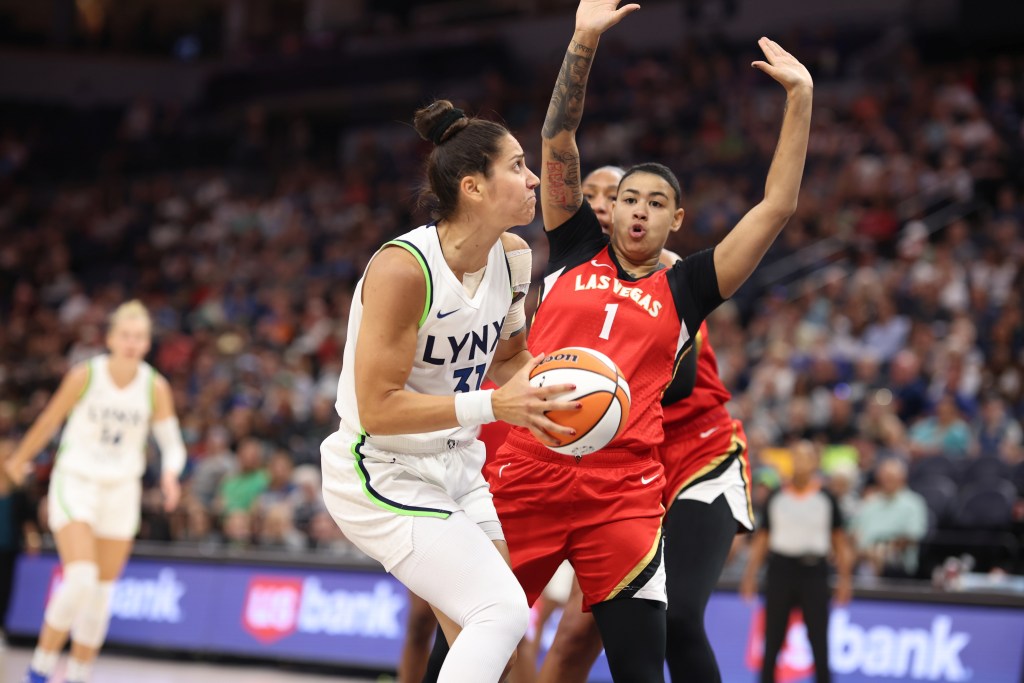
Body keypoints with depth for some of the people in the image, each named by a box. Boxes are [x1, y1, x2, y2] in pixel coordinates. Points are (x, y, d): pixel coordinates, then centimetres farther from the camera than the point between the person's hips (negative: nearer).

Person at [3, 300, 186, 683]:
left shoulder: (155, 387, -5)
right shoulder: (85, 376, -12)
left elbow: (172, 443, 1)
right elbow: (49, 422, 2)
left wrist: (170, 473, -20)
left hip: (121, 491, 3)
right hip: (75, 482, -3)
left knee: (102, 591, 6)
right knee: (80, 579, -20)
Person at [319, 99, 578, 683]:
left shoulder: (514, 257, -1)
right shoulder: (403, 268, -25)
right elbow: (377, 408, -25)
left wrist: (540, 393, -6)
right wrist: (494, 406, -30)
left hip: (455, 469, 9)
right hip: (383, 475, -9)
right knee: (503, 610, -21)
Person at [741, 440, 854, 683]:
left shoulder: (826, 499, 5)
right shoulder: (776, 499, 8)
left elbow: (840, 541, 6)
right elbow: (762, 539, 11)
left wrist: (845, 578, -1)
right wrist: (750, 574, 5)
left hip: (814, 571, -1)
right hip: (781, 569, 1)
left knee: (818, 640, -1)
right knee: (773, 640, 4)